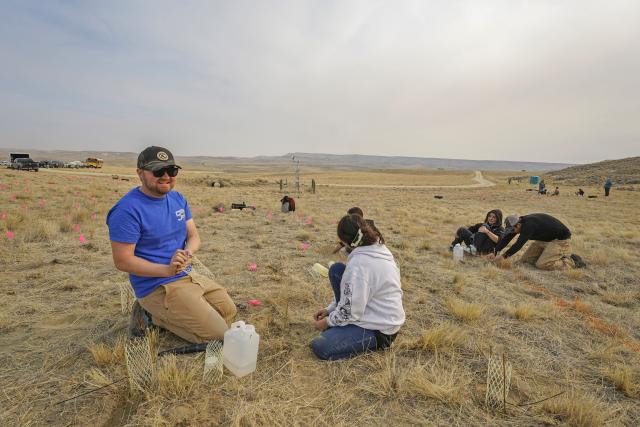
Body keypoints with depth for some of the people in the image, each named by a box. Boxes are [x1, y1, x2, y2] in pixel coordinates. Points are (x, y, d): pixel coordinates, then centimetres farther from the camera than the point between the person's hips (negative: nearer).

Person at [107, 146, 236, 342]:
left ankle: (166, 311, 17)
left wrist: (188, 252, -18)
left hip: (189, 275, 8)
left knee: (228, 311, 18)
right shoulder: (127, 210, -19)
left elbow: (194, 236, 6)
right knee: (217, 333, -10)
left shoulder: (178, 199, 5)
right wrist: (168, 270, -27)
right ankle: (152, 315, 1)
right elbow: (122, 261, -19)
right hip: (157, 286, -8)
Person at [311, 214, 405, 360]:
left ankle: (373, 343, 0)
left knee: (320, 347, -16)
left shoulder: (359, 263, -28)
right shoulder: (379, 249, 2)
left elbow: (350, 312, -23)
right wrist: (330, 309, 10)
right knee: (336, 270, 1)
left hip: (380, 331, -9)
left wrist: (328, 321, -3)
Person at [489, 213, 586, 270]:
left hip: (559, 239, -9)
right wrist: (495, 253, -14)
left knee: (541, 265, -22)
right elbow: (506, 238, -7)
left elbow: (519, 244, -36)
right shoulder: (518, 223, -7)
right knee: (524, 260, 2)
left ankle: (572, 261, -3)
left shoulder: (529, 225, -33)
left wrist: (503, 256, -30)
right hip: (543, 239, 9)